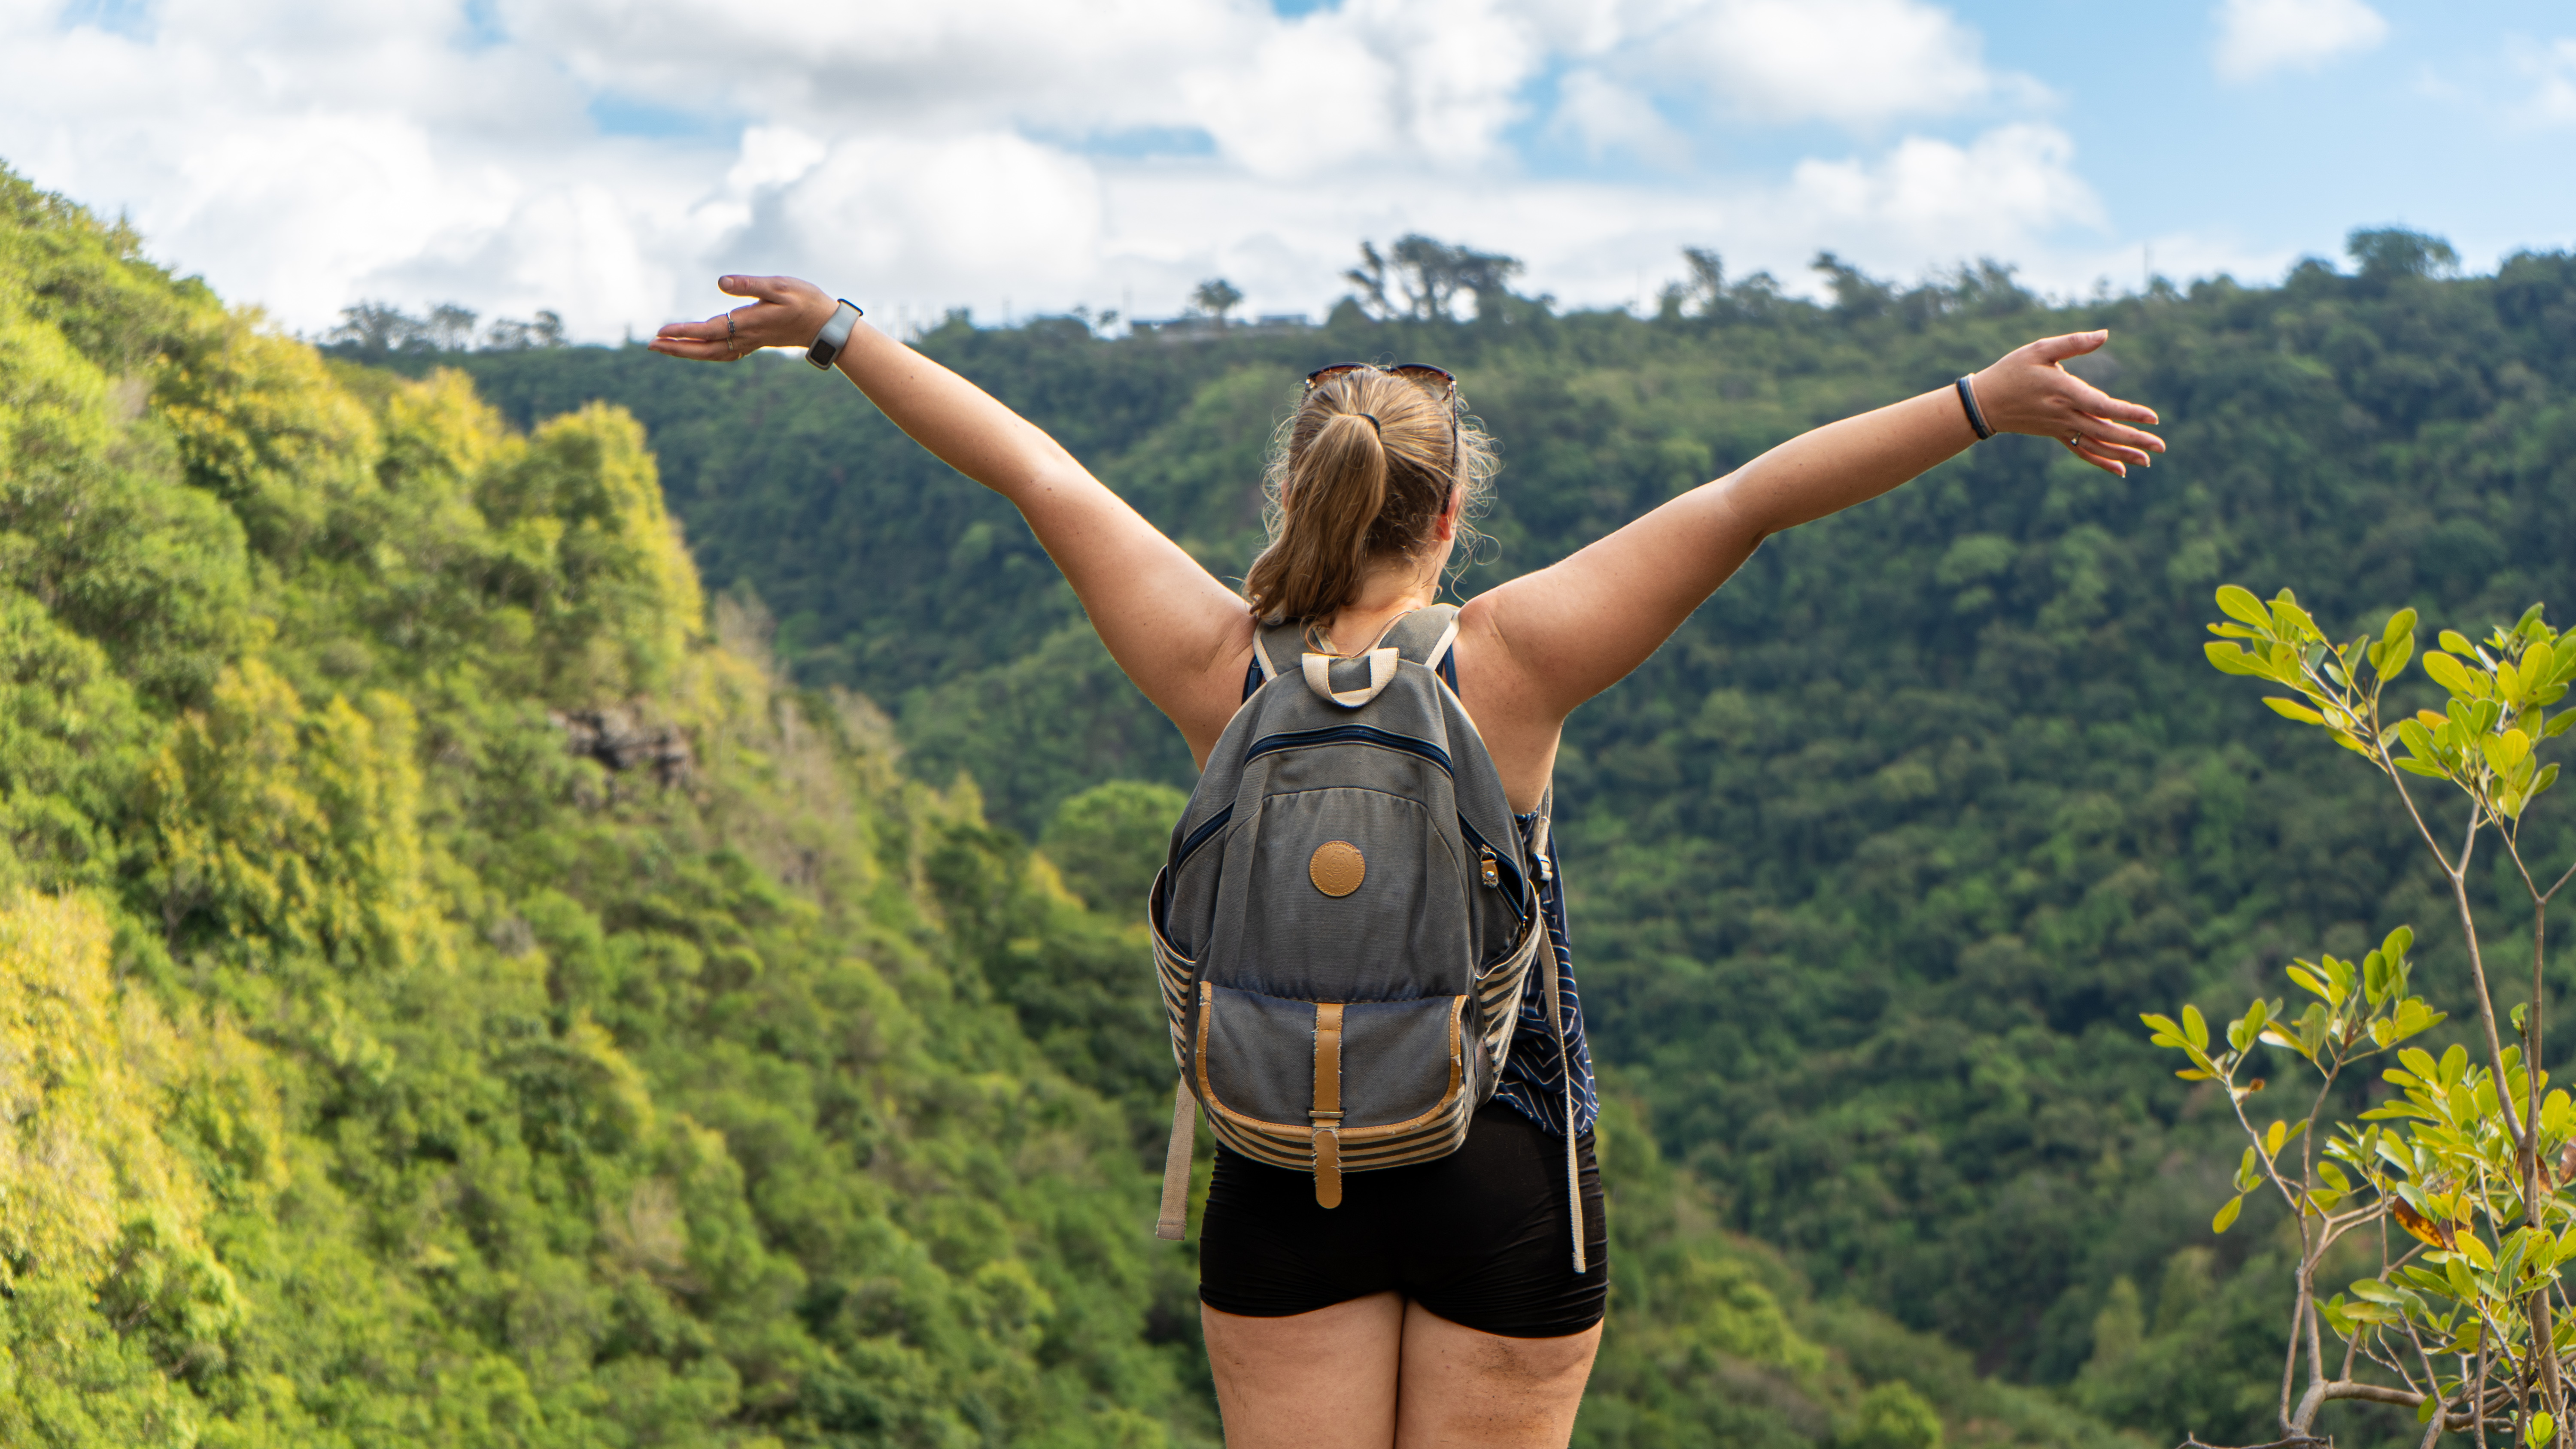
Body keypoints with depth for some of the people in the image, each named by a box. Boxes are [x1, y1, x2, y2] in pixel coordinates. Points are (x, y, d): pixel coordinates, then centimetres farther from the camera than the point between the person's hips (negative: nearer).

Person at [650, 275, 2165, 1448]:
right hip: (1504, 1168, -2)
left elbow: (1031, 465, 2)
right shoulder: (1510, 663, -13)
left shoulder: (1219, 671, -6)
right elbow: (1748, 501, -16)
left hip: (1281, 1177, 2)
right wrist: (1984, 404, -17)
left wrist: (830, 327, 10)